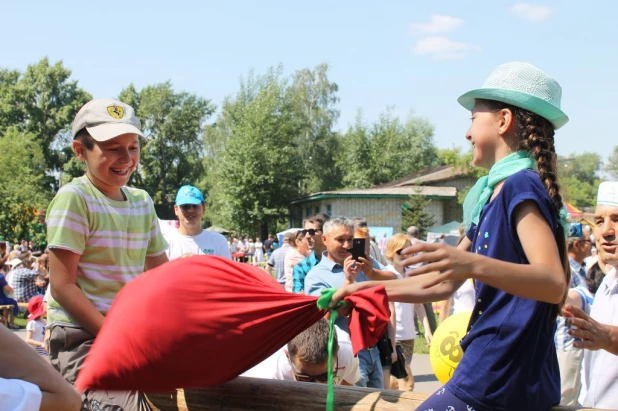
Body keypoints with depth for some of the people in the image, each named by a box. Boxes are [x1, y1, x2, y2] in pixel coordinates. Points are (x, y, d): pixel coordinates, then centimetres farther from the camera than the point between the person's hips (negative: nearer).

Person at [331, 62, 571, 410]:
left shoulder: (521, 186, -15)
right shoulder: (494, 196, 13)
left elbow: (554, 283, -28)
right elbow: (444, 283, 18)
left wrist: (473, 264, -41)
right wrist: (372, 289, 16)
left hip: (497, 381, -9)